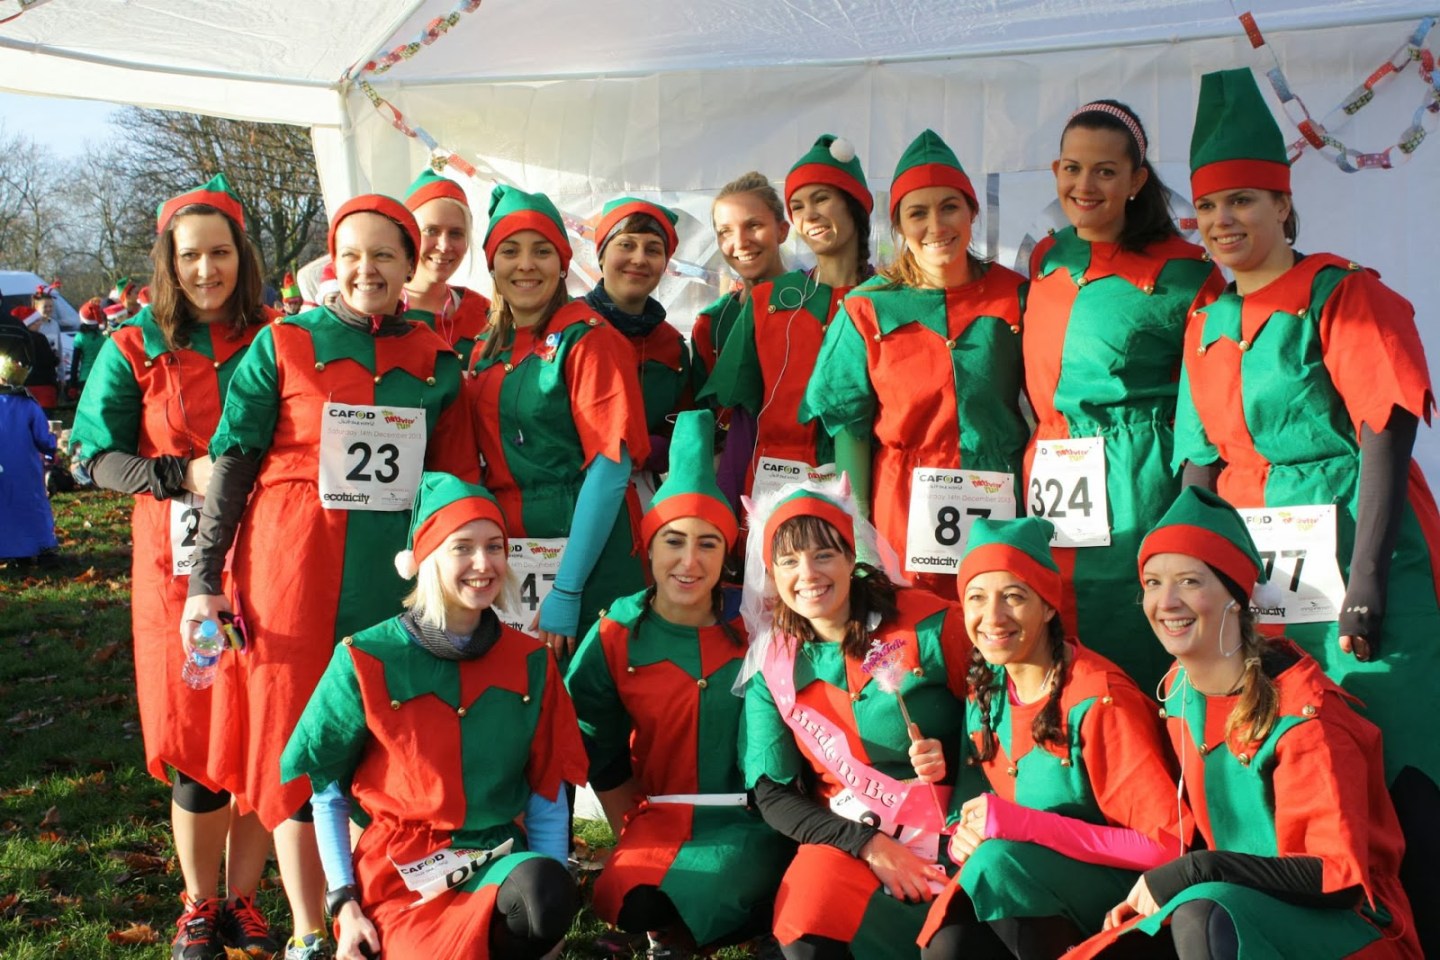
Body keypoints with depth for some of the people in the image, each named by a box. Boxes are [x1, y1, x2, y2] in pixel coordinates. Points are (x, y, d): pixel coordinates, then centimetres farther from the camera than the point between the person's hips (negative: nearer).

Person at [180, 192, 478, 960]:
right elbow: (233, 466, 0)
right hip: (295, 580, -2)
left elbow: (455, 481, 13)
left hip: (397, 582, 2)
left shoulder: (436, 360, 8)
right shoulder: (283, 345, 1)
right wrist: (205, 580, -4)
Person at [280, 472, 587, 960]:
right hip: (397, 867, -3)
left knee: (547, 894, -32)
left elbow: (548, 795, 6)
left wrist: (551, 900, -5)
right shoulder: (368, 661, -4)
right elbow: (326, 790, 3)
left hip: (497, 859, 3)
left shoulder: (530, 664, 3)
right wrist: (344, 901, -5)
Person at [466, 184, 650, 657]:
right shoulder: (487, 352, 11)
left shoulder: (587, 339, -8)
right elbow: (485, 464, 14)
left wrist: (567, 590, -18)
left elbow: (611, 467, -15)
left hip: (586, 552, -6)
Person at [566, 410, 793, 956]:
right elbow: (603, 757, 7)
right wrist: (635, 839, 5)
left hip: (750, 821, 0)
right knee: (634, 902, -31)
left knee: (713, 896, -33)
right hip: (659, 819, 1)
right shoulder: (615, 637, -1)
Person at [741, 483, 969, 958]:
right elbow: (773, 795, 2)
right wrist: (868, 844, -11)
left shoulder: (929, 625, -7)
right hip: (849, 834, 2)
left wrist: (951, 758, -18)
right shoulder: (772, 669, 3)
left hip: (951, 828, -2)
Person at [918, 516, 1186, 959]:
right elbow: (975, 802, 13)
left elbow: (1168, 844, -21)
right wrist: (964, 836, -12)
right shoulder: (985, 690, 1)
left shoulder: (1097, 700, -19)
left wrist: (1021, 823, -25)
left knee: (999, 862, -30)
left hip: (1114, 888, -5)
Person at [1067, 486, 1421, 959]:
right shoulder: (1177, 690, 3)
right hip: (1236, 910, 6)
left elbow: (1343, 877, -19)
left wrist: (1197, 872, -25)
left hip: (1344, 920, -6)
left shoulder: (1301, 712, -18)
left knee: (1205, 915, -36)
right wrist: (1157, 888, -1)